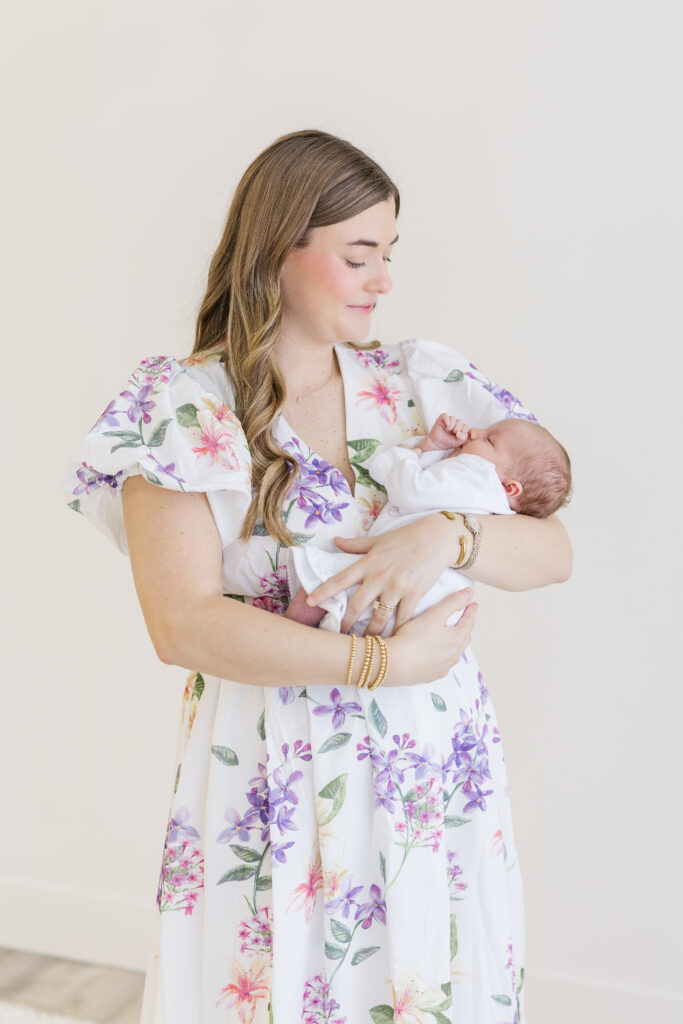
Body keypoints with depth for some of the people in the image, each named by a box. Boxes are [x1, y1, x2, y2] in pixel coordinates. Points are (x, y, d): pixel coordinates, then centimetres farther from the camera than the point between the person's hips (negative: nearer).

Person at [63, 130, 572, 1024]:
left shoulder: (417, 384, 5)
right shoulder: (186, 405, -6)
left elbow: (554, 553, 3)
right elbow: (183, 624, -17)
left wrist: (449, 534, -18)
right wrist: (387, 661, -19)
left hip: (435, 768, 4)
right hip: (278, 780, -3)